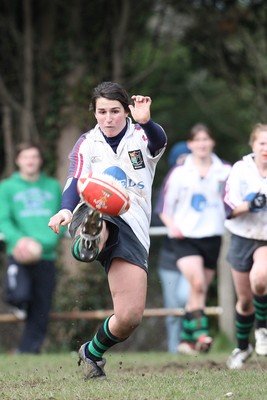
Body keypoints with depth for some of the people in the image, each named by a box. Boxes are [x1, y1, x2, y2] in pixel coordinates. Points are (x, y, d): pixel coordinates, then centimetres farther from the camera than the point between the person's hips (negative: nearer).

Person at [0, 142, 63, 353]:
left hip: (46, 256, 3)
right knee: (19, 294, -26)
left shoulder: (53, 187, 12)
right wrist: (18, 239, -24)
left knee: (39, 317, 1)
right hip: (20, 255, -2)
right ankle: (19, 302, 10)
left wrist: (42, 243, -11)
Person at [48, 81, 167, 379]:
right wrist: (66, 210, -29)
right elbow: (75, 182, -6)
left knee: (130, 318, -10)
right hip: (93, 216, -1)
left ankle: (92, 352, 21)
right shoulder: (87, 144, 11)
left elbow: (159, 141, -15)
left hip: (132, 230, 1)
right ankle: (88, 240, -75)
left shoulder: (142, 136, 10)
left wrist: (145, 122, -39)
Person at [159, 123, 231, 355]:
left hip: (212, 237, 2)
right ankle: (201, 333, -25)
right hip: (185, 236, -2)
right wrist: (172, 225, -11)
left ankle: (187, 340, 16)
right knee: (197, 283, -22)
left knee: (200, 292, 6)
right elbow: (165, 207, 6)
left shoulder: (225, 171, 5)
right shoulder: (179, 173, 3)